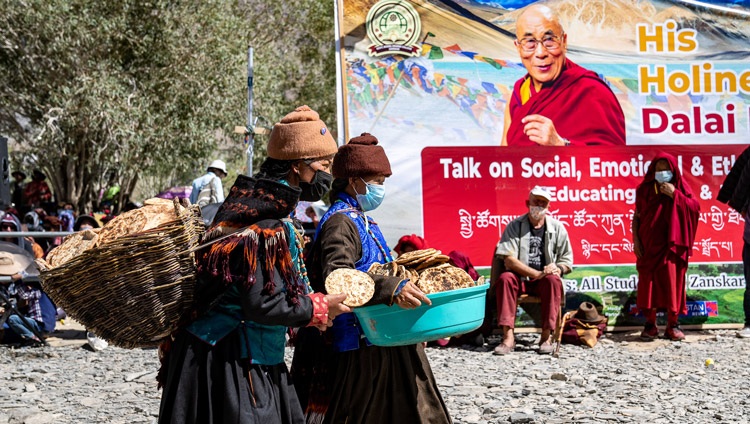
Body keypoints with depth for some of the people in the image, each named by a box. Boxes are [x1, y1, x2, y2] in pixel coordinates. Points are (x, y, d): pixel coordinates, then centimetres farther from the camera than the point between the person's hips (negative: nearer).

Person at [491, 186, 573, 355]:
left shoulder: (557, 228, 5)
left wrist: (558, 268, -18)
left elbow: (567, 260, 7)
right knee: (505, 278, -31)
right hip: (520, 279, 0)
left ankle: (546, 336, -31)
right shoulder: (515, 226, -1)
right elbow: (508, 259, -12)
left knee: (553, 280, -32)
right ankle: (508, 337, -36)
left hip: (544, 282, 0)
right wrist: (537, 274, -21)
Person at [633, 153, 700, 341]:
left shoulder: (680, 187, 3)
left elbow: (695, 208, -7)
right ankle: (650, 324, 6)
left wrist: (675, 194, -15)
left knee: (672, 281, -4)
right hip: (649, 244, 1)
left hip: (672, 245, -1)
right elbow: (637, 216, 8)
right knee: (648, 282, -1)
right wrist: (635, 239, -2)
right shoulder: (645, 189, 6)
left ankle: (673, 324, 4)